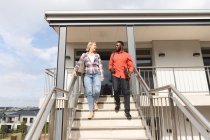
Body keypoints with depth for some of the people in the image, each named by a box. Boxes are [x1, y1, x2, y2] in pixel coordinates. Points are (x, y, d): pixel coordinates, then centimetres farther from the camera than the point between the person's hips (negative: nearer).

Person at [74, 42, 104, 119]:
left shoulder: (97, 55, 13)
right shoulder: (84, 55, 9)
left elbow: (100, 66, 9)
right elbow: (78, 63, 6)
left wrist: (102, 75, 3)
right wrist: (75, 71, -5)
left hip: (96, 74, 1)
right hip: (87, 75, -1)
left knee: (97, 90, -19)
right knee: (89, 91, -11)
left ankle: (94, 101, 15)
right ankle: (91, 111, -4)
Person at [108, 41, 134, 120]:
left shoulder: (127, 55, 9)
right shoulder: (113, 55, 16)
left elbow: (131, 66, 7)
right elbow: (110, 64, 18)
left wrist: (129, 72, -11)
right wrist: (111, 69, -4)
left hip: (124, 76, -1)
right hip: (115, 75, 2)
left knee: (126, 93, -4)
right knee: (116, 90, -10)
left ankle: (127, 111, 3)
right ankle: (117, 104, 21)